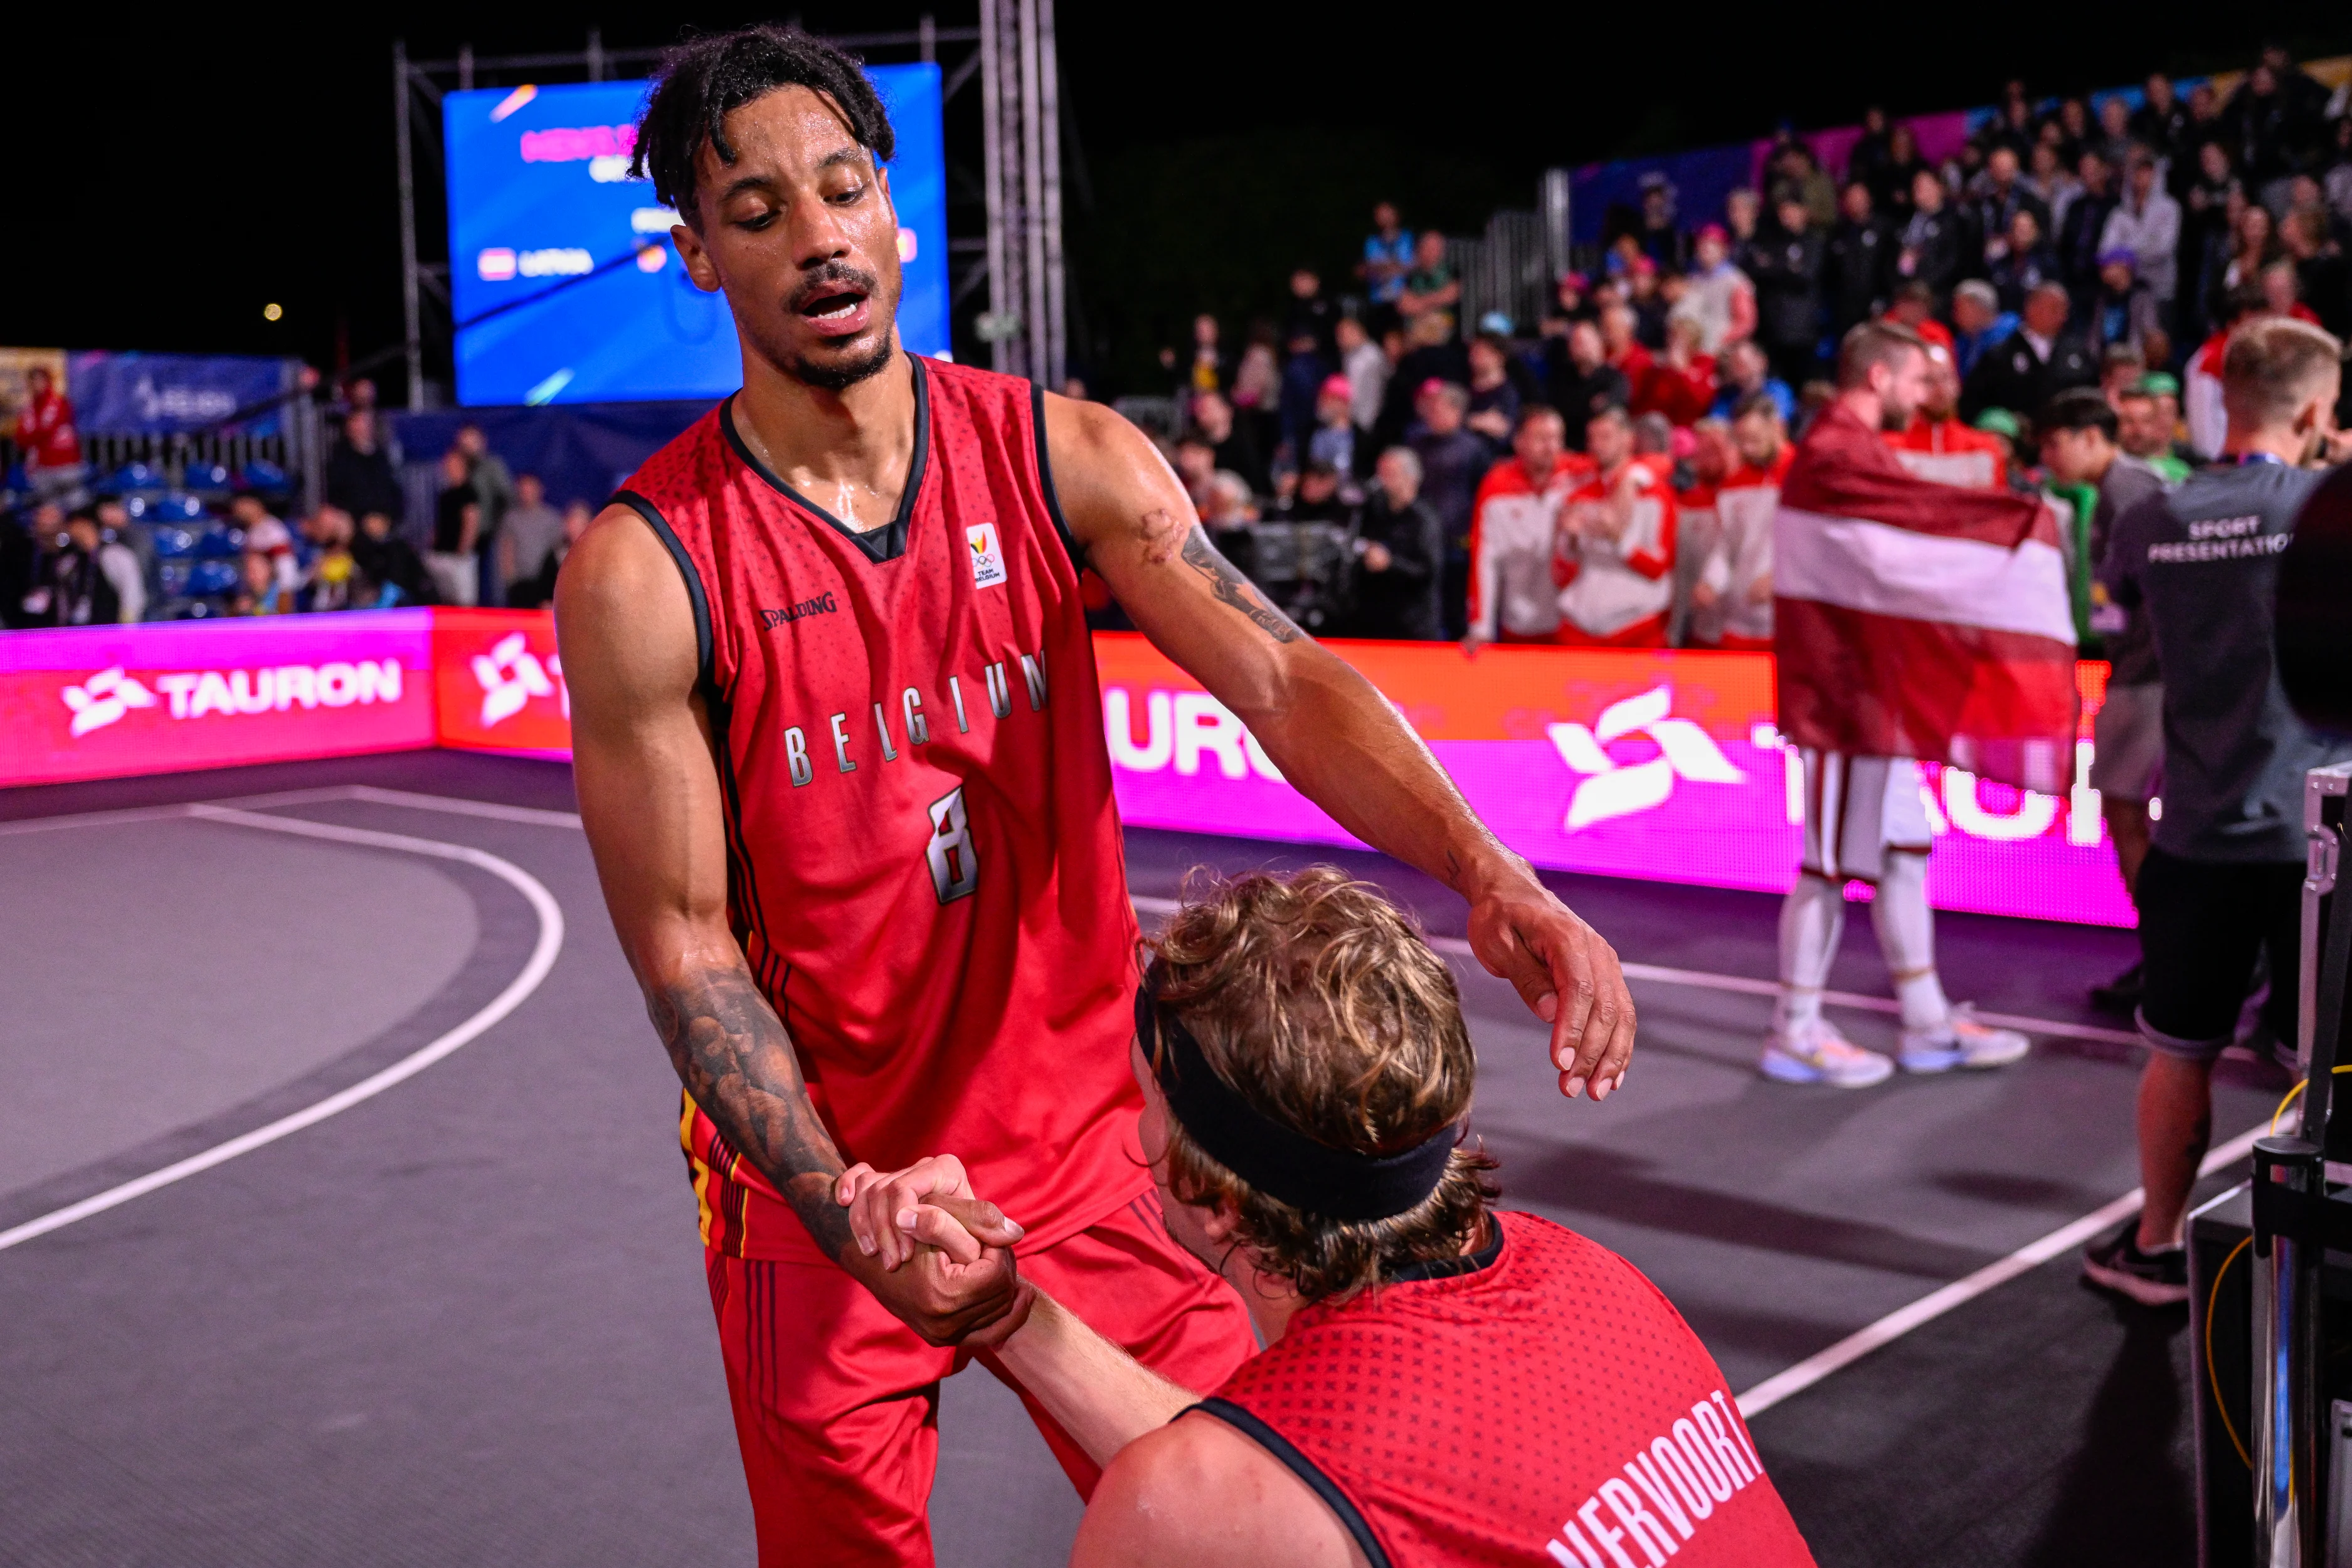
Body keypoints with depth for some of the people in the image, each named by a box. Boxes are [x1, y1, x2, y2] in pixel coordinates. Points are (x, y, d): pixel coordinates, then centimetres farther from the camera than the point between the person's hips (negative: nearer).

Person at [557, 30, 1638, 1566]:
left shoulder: (1065, 458, -6)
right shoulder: (644, 571, -14)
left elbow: (1275, 675, -16)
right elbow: (684, 939, -13)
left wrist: (1487, 872, -34)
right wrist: (851, 1220, -24)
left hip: (1085, 1141, 2)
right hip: (814, 1179, -2)